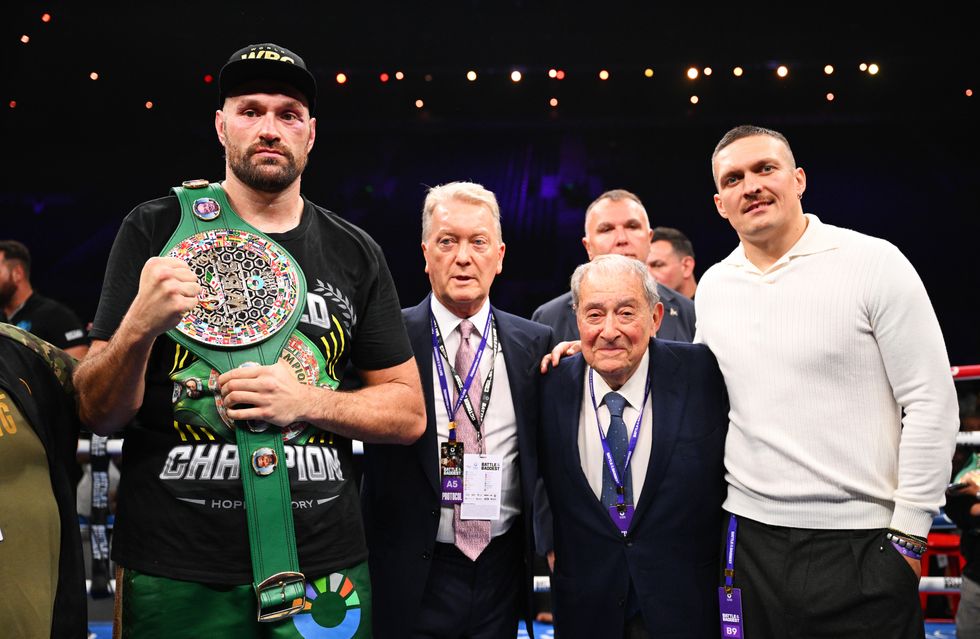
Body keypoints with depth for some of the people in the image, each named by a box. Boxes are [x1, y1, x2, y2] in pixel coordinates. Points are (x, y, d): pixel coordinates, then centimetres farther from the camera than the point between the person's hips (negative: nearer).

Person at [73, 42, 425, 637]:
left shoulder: (356, 253, 4)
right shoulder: (158, 229, -2)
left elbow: (408, 413, 5)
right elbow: (99, 413, -3)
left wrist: (305, 402, -11)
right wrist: (139, 327, -23)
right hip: (176, 573, -1)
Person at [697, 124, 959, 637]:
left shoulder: (874, 262, -6)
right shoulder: (713, 286, 7)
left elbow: (931, 401, -7)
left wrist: (908, 533, -9)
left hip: (860, 543, -4)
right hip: (751, 536, 4)